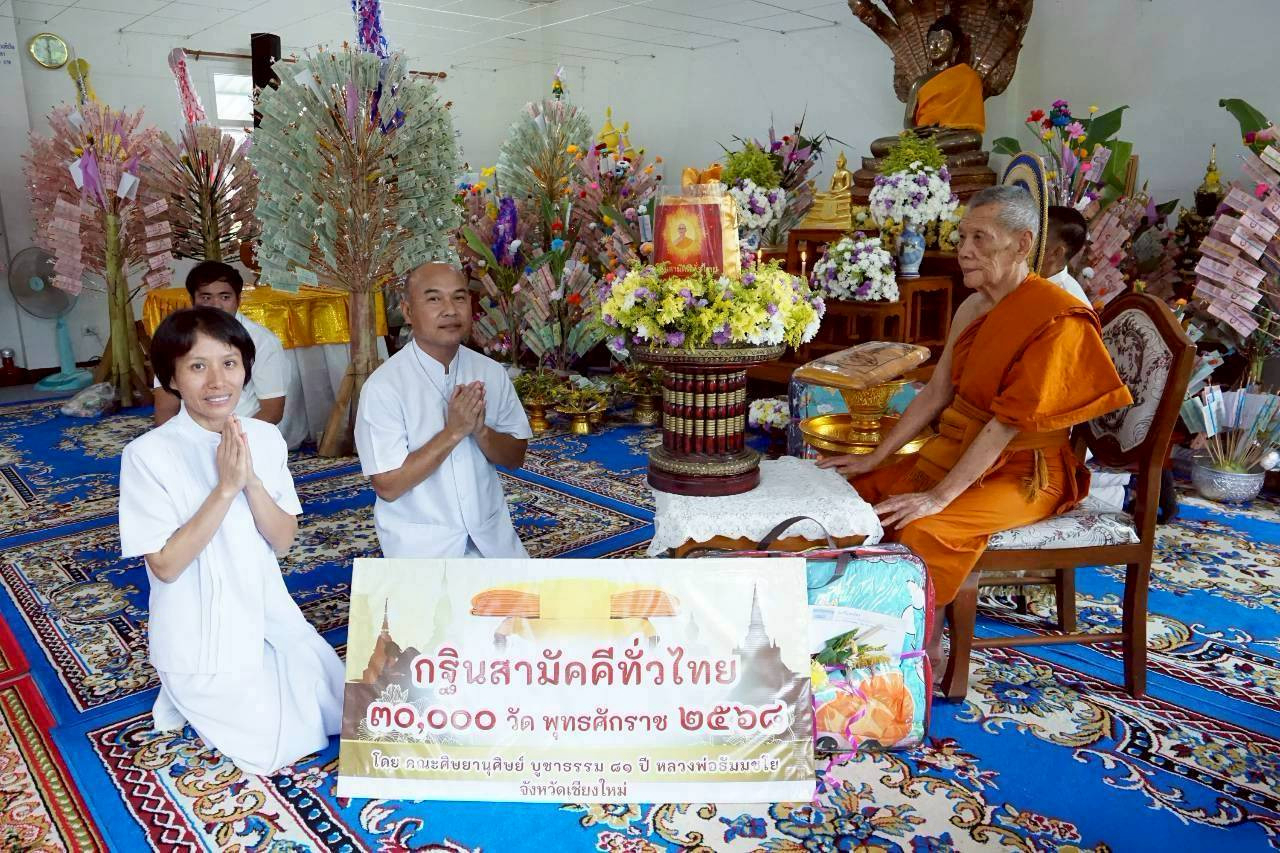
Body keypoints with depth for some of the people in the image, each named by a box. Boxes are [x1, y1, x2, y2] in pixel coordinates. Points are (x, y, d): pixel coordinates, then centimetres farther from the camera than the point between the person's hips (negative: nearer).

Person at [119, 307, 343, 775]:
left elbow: (283, 540, -6)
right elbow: (165, 565, -20)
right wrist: (225, 487, -28)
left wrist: (251, 480, -23)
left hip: (269, 614, 5)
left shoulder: (266, 438, -6)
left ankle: (205, 694, 29)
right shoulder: (148, 454, -19)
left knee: (339, 717, 13)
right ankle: (189, 697, 22)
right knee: (279, 750, 0)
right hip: (201, 637, -5)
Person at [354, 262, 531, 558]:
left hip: (492, 536, 4)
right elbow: (388, 485, -17)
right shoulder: (383, 386, -16)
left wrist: (480, 429, -19)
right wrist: (454, 431, -25)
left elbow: (515, 458, 1)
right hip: (422, 547, -4)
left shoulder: (493, 373, -3)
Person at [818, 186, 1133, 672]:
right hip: (959, 451, 8)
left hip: (1022, 472, -8)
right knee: (862, 491, -2)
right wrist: (874, 458, 2)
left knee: (919, 529, -29)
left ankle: (928, 653, -7)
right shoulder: (973, 308, 5)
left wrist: (939, 497, -27)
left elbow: (1007, 422, -25)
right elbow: (937, 392, 7)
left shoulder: (1058, 319, -20)